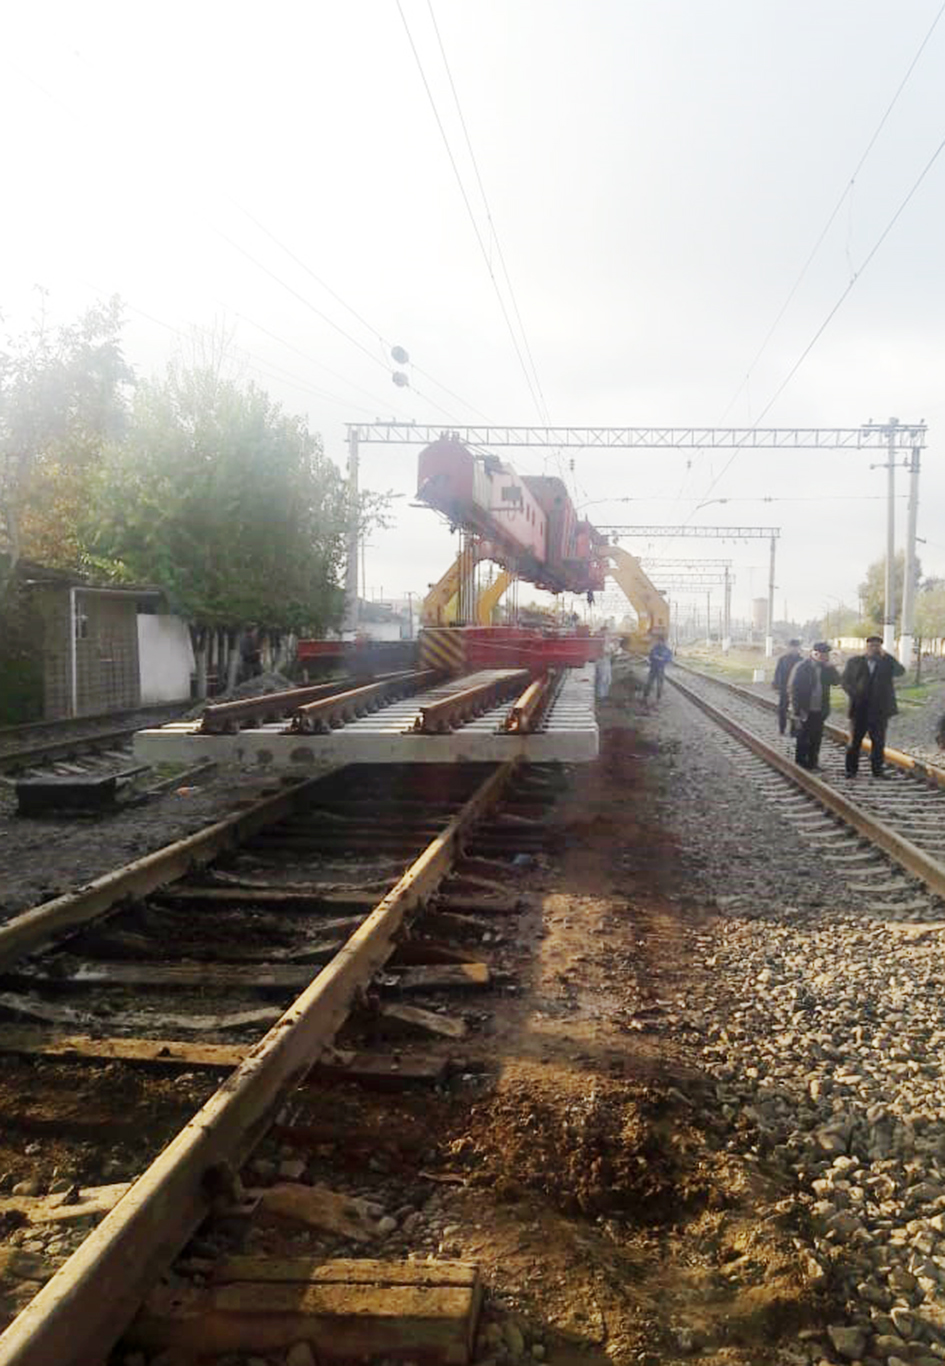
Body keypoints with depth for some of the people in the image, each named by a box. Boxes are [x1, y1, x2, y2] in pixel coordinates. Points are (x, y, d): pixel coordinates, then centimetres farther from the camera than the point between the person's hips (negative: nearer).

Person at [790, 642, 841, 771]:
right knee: (803, 738, 0)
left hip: (820, 710, 5)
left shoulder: (826, 668, 9)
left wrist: (830, 666, -11)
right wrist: (798, 709, -13)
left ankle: (813, 761, 17)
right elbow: (793, 688, -9)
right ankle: (800, 762, 9)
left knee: (816, 738, 8)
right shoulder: (801, 667, -8)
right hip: (805, 710, -5)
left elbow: (836, 680, 1)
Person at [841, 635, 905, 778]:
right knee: (855, 740, 4)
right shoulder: (854, 662, 6)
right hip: (859, 708, -1)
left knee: (878, 741, 6)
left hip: (879, 710, 1)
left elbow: (900, 671, -10)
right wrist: (854, 694, -9)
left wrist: (886, 656, -15)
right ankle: (851, 770, 11)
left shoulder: (887, 662, 7)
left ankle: (877, 769, 15)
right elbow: (844, 680, 7)